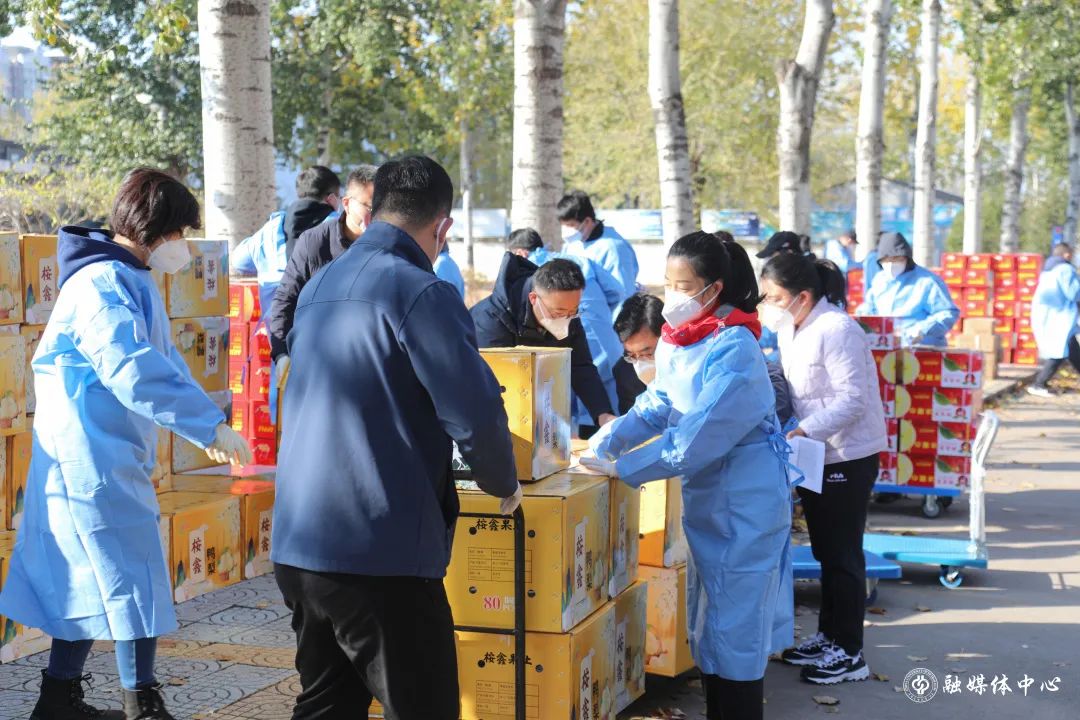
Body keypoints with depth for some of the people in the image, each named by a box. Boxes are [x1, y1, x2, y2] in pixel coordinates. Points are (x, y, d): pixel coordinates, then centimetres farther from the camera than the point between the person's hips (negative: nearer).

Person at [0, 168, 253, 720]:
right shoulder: (101, 285, -19)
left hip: (102, 460, 10)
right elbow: (134, 372, -30)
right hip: (92, 460, -10)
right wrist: (211, 424, -27)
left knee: (92, 583, 16)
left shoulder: (131, 279, 15)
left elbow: (163, 359, 19)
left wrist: (206, 424, 9)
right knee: (133, 585, -4)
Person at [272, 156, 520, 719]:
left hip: (296, 544, 8)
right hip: (380, 551, -8)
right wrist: (503, 484, 3)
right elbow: (475, 412, -17)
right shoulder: (420, 292, -12)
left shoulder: (317, 288, 13)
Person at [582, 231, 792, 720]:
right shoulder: (676, 339, 3)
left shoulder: (734, 350, -24)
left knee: (734, 624, -2)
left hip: (744, 498, -9)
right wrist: (605, 443, -10)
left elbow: (697, 437, -27)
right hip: (705, 493, 9)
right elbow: (657, 404, 5)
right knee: (707, 617, 17)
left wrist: (621, 468, -25)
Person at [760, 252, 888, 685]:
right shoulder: (790, 331, 7)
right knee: (825, 550, 17)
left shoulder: (835, 330, -21)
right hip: (816, 455, 9)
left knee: (842, 554, -1)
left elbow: (852, 399, -25)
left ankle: (849, 653, 9)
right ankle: (829, 636, 30)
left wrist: (802, 430, -30)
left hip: (848, 457, -9)